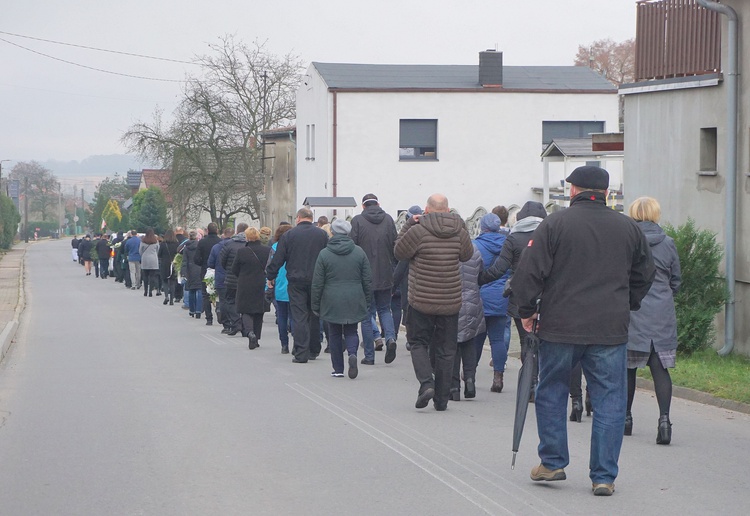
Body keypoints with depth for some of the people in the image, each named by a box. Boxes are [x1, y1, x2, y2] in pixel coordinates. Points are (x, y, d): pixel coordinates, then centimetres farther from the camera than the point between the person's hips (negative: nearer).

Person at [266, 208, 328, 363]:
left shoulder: (288, 235, -3)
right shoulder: (322, 234, 2)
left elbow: (278, 259, -1)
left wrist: (270, 276, 11)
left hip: (296, 282, -2)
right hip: (316, 281, 2)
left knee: (299, 317, -2)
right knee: (314, 316, 14)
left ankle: (301, 353, -9)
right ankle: (314, 350, 23)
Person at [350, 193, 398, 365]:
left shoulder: (357, 221, -7)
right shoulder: (388, 219, 1)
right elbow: (395, 246, 4)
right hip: (385, 275, 2)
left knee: (367, 314, 6)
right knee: (384, 309, 19)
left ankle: (369, 356, 6)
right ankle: (390, 337, -8)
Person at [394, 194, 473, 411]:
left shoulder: (418, 231, -14)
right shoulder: (459, 231, -2)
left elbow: (399, 252, 0)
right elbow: (467, 255, 15)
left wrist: (409, 223, 6)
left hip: (421, 301, -3)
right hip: (451, 301, 3)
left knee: (418, 342, 13)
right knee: (446, 349, 11)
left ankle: (426, 382, -10)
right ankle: (441, 399, 12)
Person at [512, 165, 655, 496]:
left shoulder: (554, 224, -4)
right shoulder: (628, 229, 7)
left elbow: (529, 272, -7)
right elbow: (644, 275, 18)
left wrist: (527, 310, 6)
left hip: (560, 328, -2)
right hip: (611, 330, 2)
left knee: (551, 394, 15)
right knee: (609, 401, 4)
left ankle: (553, 462, 18)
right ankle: (603, 477, 2)